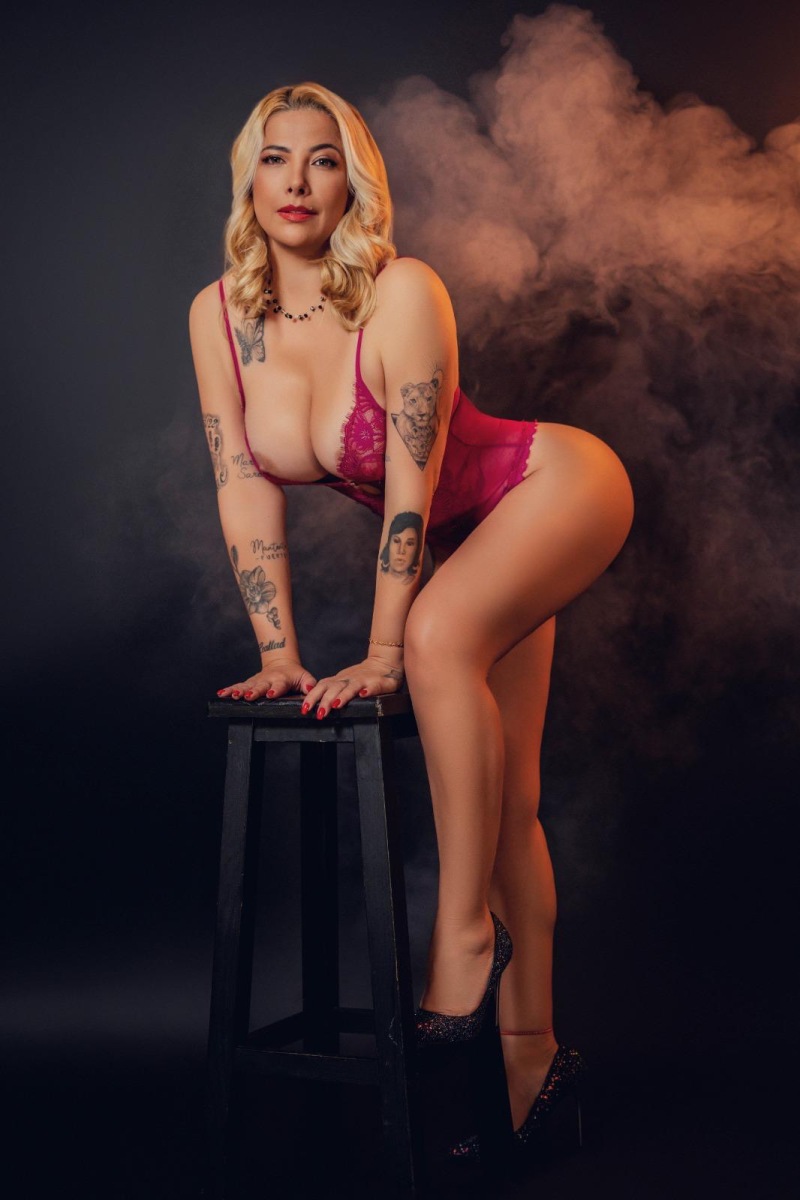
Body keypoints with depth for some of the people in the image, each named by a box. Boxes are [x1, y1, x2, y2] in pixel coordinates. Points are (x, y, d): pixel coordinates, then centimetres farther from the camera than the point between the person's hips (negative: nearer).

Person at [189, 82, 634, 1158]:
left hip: (557, 486, -5)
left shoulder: (403, 294, -25)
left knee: (443, 630, -35)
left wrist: (383, 654, -23)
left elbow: (412, 482, -25)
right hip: (475, 539, 6)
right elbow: (246, 491, -9)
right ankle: (531, 1053, 13)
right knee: (506, 796, 4)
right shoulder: (219, 313, -10)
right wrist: (280, 651, -12)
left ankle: (465, 928, -19)